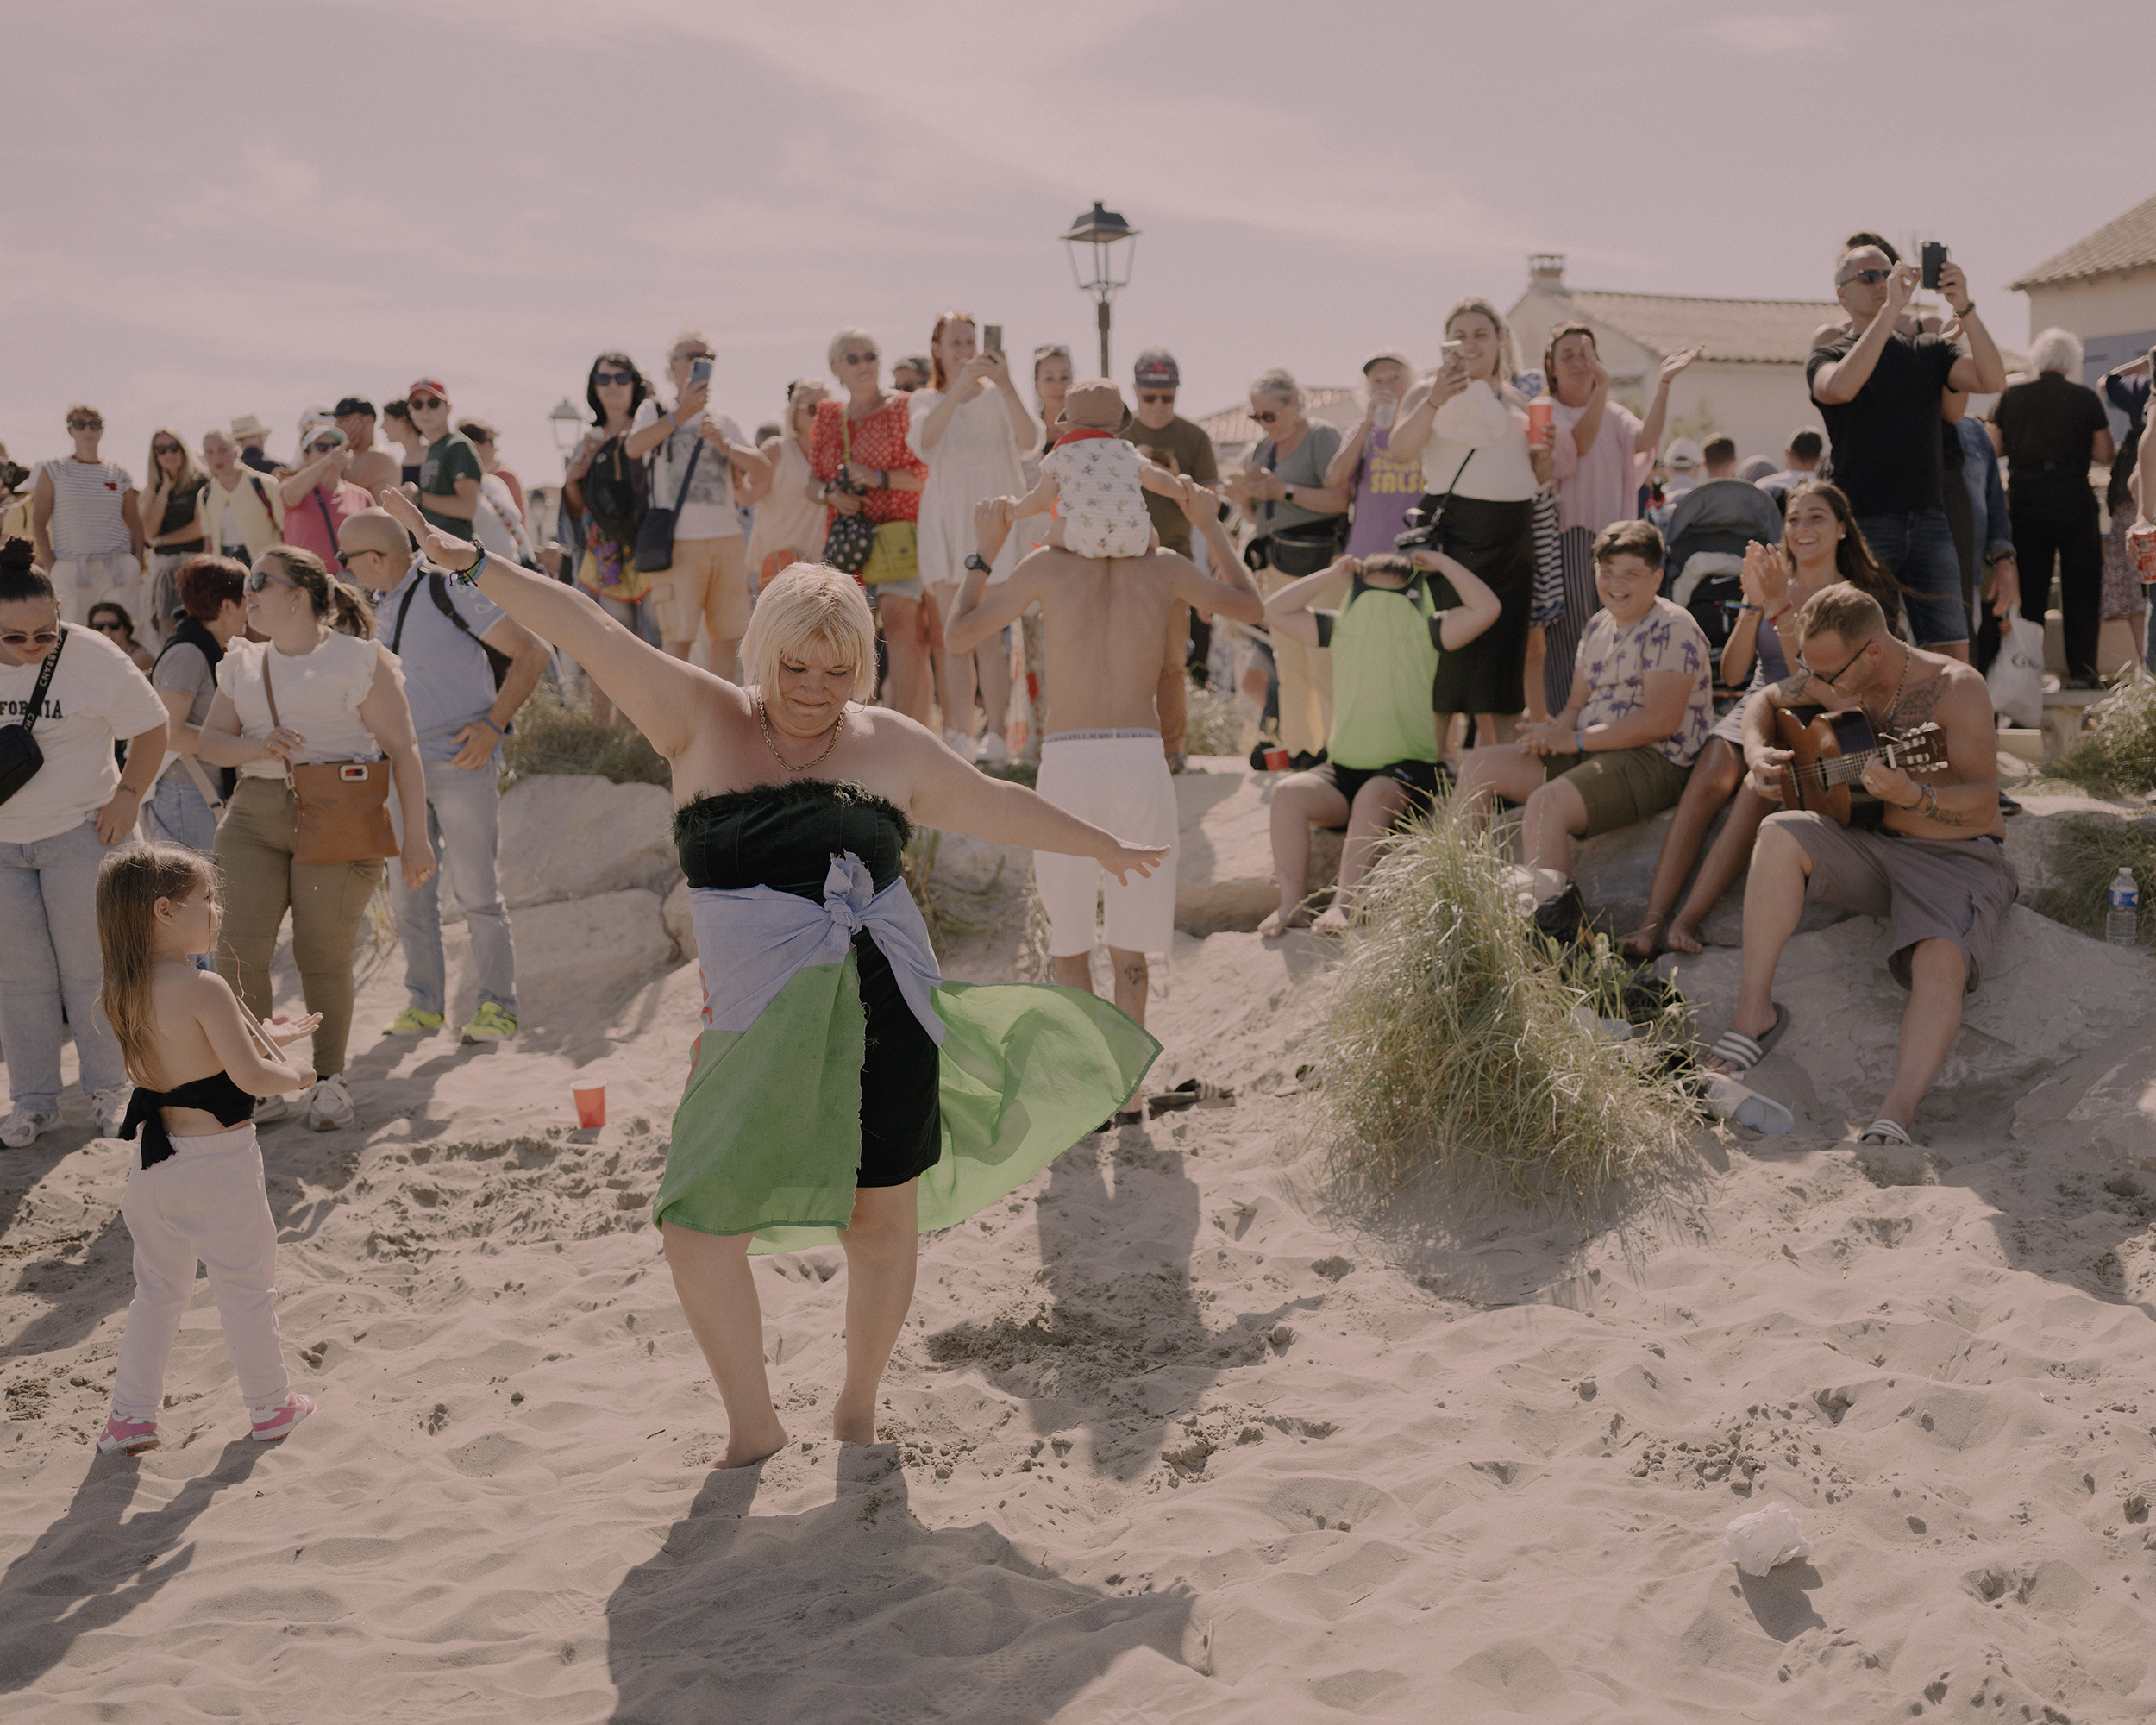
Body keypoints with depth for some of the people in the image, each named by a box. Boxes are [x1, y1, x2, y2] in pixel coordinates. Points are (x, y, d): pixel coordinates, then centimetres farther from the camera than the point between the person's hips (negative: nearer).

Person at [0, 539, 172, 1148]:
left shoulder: (93, 657, -13)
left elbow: (151, 728, -3)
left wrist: (127, 797, -9)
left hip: (78, 830, -3)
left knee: (87, 966, 2)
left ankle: (109, 1089, 17)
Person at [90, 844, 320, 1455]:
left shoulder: (122, 995, 3)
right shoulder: (203, 989, -22)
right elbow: (252, 1078, -24)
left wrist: (262, 1037, 16)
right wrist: (295, 1073, -4)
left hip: (153, 1159, 7)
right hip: (218, 1160, -7)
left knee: (157, 1290, 20)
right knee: (247, 1288, 10)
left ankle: (130, 1415, 23)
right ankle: (270, 1406, 24)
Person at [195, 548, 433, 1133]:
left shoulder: (358, 660, 0)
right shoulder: (243, 664, 17)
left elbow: (402, 749, -2)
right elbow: (209, 740, 17)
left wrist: (415, 838, -6)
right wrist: (254, 747, -7)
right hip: (254, 815, 5)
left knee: (322, 953, -1)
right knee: (237, 953, -6)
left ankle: (329, 1079, 18)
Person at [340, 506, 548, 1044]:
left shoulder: (448, 591, -9)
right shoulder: (379, 609, 14)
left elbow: (532, 652, -11)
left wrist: (493, 723, -16)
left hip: (462, 762, -7)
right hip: (403, 767, 7)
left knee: (476, 892, -4)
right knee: (407, 891, 7)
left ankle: (497, 1007, 4)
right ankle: (424, 1004, 18)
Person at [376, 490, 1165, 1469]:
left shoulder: (889, 746, 6)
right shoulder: (702, 722, 1)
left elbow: (993, 805, 21)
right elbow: (584, 631, -5)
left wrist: (1099, 845, 33)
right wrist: (469, 562, -13)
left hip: (883, 1018, 1)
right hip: (760, 1033, -1)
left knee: (882, 1219, 9)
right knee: (697, 1226, -5)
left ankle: (858, 1408, 35)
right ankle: (751, 1425, 19)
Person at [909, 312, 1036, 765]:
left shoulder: (997, 396, 7)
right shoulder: (925, 401, 12)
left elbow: (1028, 442, -11)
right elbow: (924, 438, -13)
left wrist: (1005, 385, -23)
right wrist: (961, 384, -23)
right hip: (944, 523, 2)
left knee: (987, 634, -11)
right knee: (954, 636, -2)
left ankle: (996, 735, -9)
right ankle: (960, 737, 1)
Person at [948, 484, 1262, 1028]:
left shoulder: (1048, 565, 3)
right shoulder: (1165, 568, 7)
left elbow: (959, 632, 13)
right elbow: (1251, 607, 25)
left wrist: (986, 550, 23)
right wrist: (1211, 526, 33)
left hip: (1067, 759, -1)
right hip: (1141, 757, 2)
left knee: (1070, 942, 11)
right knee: (1129, 948, 12)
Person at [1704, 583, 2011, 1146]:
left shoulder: (1955, 688, -16)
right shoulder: (1831, 677, 1)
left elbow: (1983, 798, -22)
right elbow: (1764, 702, 20)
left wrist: (1915, 797, -42)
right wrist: (1758, 753, -3)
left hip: (1955, 857, -4)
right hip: (1864, 843, 5)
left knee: (1942, 963, -33)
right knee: (1781, 834, -24)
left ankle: (1895, 1118, -40)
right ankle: (1754, 1013, -21)